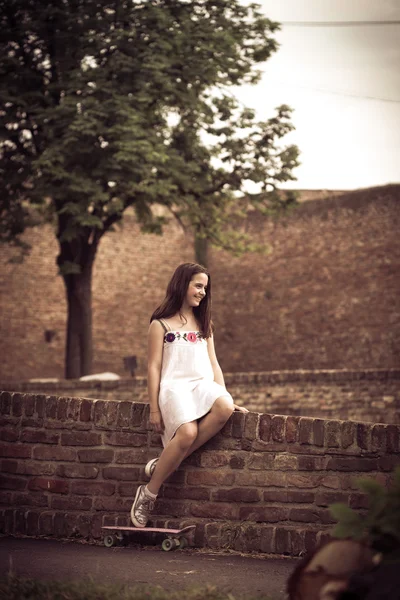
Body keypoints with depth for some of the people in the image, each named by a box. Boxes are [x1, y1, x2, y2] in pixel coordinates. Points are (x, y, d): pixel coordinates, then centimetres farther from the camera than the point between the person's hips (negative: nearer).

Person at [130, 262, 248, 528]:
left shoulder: (204, 324, 24)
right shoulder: (161, 324, 8)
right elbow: (154, 366, 3)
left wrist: (224, 396, 7)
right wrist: (154, 408, -6)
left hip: (204, 384, 5)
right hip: (175, 386, -5)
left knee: (225, 408, -33)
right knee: (187, 432, -35)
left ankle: (164, 463, -23)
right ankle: (149, 492, -18)